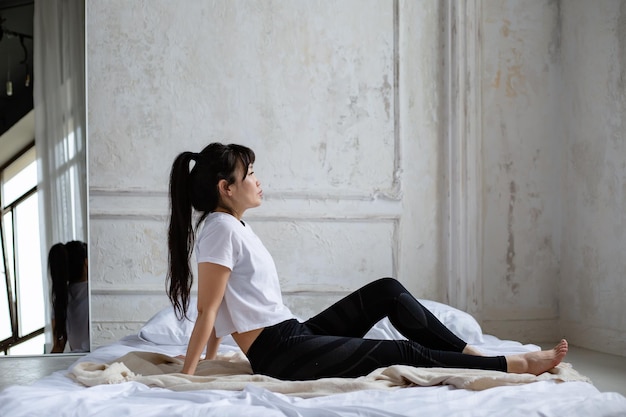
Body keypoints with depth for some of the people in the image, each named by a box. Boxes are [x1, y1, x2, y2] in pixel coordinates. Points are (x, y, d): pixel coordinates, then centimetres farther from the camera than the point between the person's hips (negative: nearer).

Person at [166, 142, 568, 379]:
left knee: (388, 290, 9)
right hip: (280, 354, -10)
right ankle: (515, 364, -2)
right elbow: (207, 312, -17)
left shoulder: (235, 225, 15)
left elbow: (218, 308, 17)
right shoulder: (221, 228, -15)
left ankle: (470, 352, 9)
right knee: (405, 353, -8)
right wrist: (185, 378, -17)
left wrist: (211, 361, 19)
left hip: (295, 336, 10)